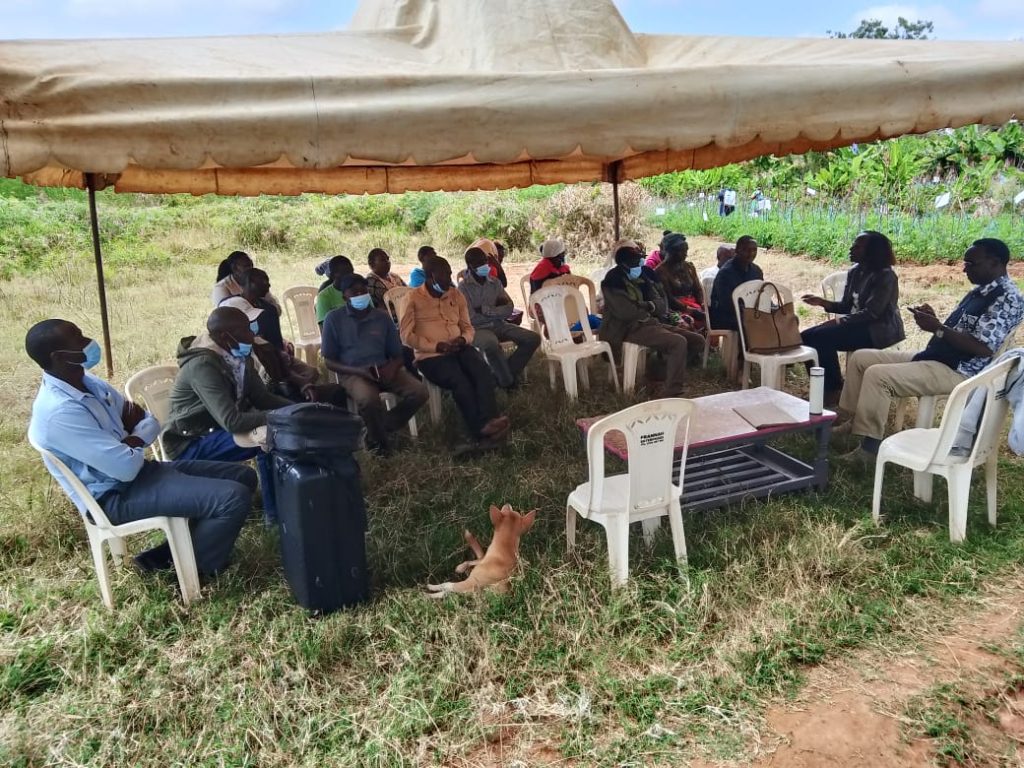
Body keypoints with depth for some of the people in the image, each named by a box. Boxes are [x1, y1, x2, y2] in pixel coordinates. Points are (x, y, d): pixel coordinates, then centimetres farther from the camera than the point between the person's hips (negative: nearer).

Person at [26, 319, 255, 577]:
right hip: (116, 496, -10)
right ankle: (195, 567, 3)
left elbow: (151, 421, 10)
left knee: (244, 477, 7)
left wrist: (134, 439, -12)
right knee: (234, 497, -22)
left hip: (134, 471, 10)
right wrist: (135, 442, -4)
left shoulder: (86, 382, 4)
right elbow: (126, 467, -26)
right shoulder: (59, 412, -25)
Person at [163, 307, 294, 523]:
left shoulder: (239, 357, -2)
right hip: (191, 444, -9)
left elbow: (262, 398, 4)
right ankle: (275, 512, -10)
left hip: (218, 429, 9)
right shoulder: (202, 366, -28)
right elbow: (232, 422, -35)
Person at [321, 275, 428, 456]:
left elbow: (398, 355, 12)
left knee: (419, 392, -21)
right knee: (368, 399, -37)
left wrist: (392, 367, -13)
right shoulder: (334, 319, 1)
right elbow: (329, 361, 0)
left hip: (383, 370, 4)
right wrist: (358, 371, -16)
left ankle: (382, 429, 0)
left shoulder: (382, 317, 10)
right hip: (352, 373, -4)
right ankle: (379, 439, -4)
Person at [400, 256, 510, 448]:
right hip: (430, 355, -4)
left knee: (484, 373, -28)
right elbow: (407, 335, -4)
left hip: (459, 349, 4)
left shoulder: (456, 295, 16)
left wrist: (463, 339, -6)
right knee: (461, 382, -31)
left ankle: (489, 421, -44)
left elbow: (467, 327, 19)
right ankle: (481, 433, -29)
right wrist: (437, 346, -14)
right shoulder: (414, 298, 1)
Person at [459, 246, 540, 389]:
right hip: (478, 329, -5)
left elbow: (509, 309, -1)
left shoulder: (495, 282, 9)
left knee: (533, 338, -13)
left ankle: (505, 373, -2)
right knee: (492, 343, -40)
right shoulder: (463, 286, -6)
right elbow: (471, 318, -14)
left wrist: (486, 310, -14)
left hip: (498, 325, 6)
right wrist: (497, 310, -4)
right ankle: (507, 381, -15)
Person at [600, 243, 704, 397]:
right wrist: (647, 311, -3)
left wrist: (649, 306, -14)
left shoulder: (644, 274, 14)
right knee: (678, 342, -28)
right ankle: (671, 395, -27)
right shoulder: (614, 280, -9)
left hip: (650, 322, 9)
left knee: (697, 340, 1)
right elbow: (625, 312, -21)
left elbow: (662, 305, 8)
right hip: (630, 328, -9)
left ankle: (662, 369, 8)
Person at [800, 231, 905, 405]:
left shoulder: (885, 276, -14)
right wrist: (823, 303, -6)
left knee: (822, 337, -27)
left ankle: (834, 391, -12)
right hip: (857, 325, 9)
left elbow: (872, 313, -22)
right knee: (807, 336, -8)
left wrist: (839, 321, -25)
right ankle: (821, 389, -2)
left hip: (879, 330, -9)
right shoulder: (855, 272, 10)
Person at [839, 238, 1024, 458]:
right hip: (934, 358, 10)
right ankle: (854, 422, 11)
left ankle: (870, 447, -20)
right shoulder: (980, 290, 16)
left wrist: (937, 328, -21)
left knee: (877, 375, -28)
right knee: (860, 357, 6)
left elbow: (984, 348, -24)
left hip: (957, 371, -10)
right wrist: (934, 320, 2)